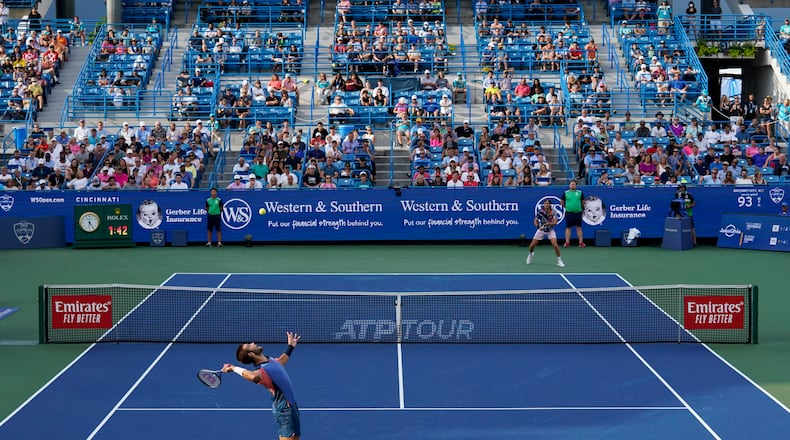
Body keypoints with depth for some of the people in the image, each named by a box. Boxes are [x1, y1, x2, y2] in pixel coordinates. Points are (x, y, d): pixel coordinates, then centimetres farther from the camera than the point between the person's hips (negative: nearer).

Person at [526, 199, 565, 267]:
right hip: (541, 230, 1)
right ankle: (531, 254, 36)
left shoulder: (553, 212, -19)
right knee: (532, 245, 0)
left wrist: (548, 224, -43)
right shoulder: (540, 212, -16)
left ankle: (559, 261, -4)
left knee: (555, 245, -21)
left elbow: (555, 222, -26)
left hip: (550, 230, -1)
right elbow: (535, 221, -9)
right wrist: (538, 226, -29)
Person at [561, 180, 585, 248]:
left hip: (578, 212, 1)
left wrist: (582, 207, 12)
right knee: (568, 227, 3)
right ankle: (567, 242, 7)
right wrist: (566, 206, 10)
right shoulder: (565, 193, 2)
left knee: (579, 227, 5)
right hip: (569, 213, -1)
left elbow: (583, 202, 16)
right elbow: (562, 202, 13)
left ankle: (581, 242, 7)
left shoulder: (580, 193, 4)